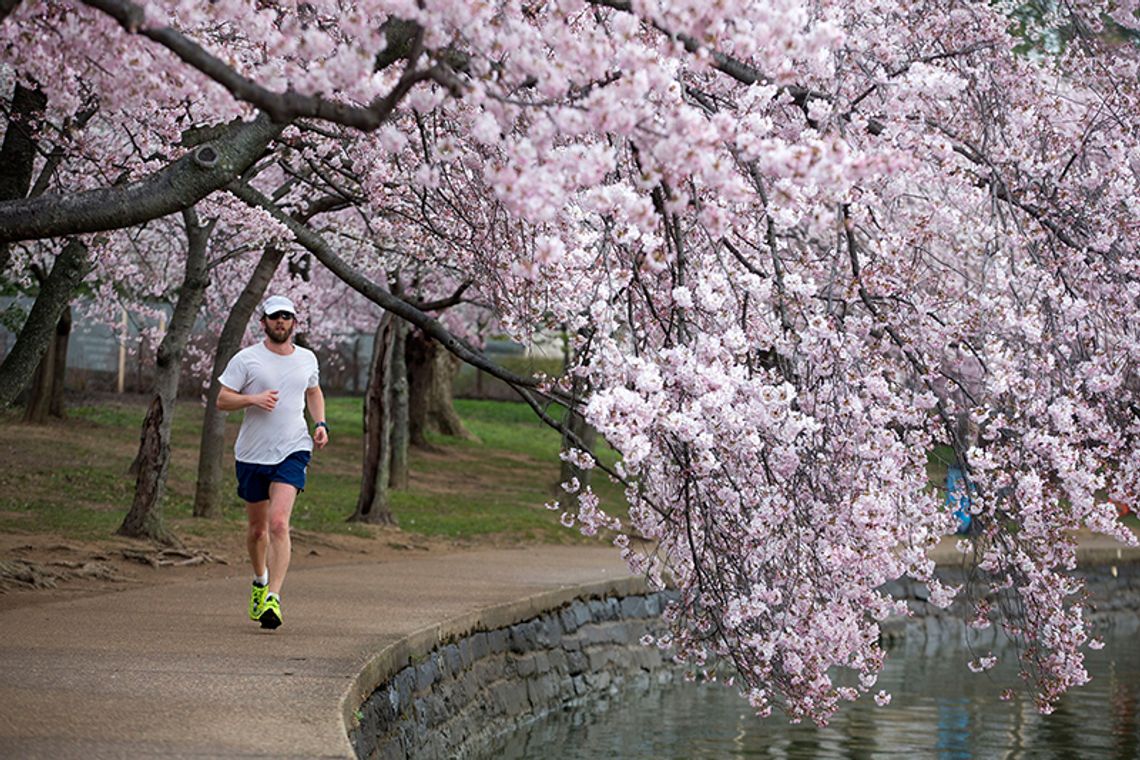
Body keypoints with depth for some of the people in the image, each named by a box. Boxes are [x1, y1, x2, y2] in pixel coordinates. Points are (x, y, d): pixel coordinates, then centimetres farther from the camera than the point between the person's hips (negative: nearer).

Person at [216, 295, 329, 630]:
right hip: (252, 453, 0)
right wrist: (253, 399, -21)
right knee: (258, 528, 13)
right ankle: (260, 580, 41)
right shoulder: (246, 359, -3)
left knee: (278, 523, -18)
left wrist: (321, 423, 11)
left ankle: (273, 597, -20)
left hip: (293, 451, 0)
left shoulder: (307, 359, 8)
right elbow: (222, 400, -4)